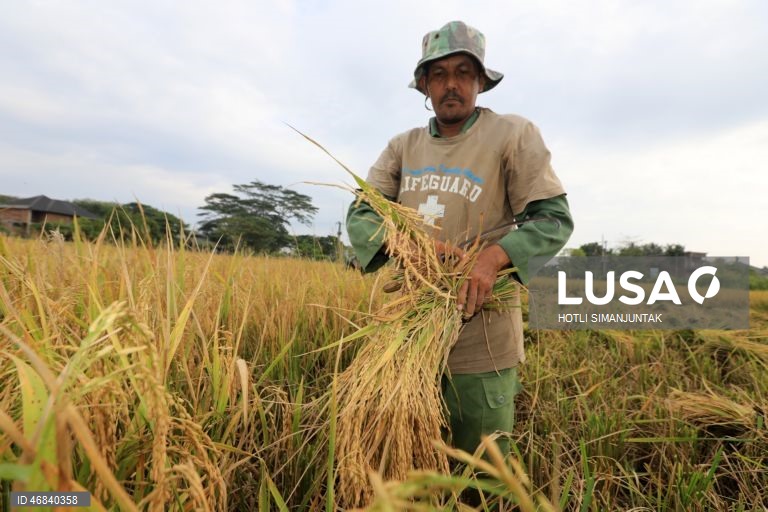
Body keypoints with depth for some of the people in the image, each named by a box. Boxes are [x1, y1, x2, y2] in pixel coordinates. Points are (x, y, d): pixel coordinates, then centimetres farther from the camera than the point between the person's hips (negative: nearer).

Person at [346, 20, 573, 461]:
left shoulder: (514, 135, -5)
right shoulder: (403, 147, 7)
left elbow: (555, 218, -7)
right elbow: (360, 214, 1)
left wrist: (495, 256, -26)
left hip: (481, 342, -4)